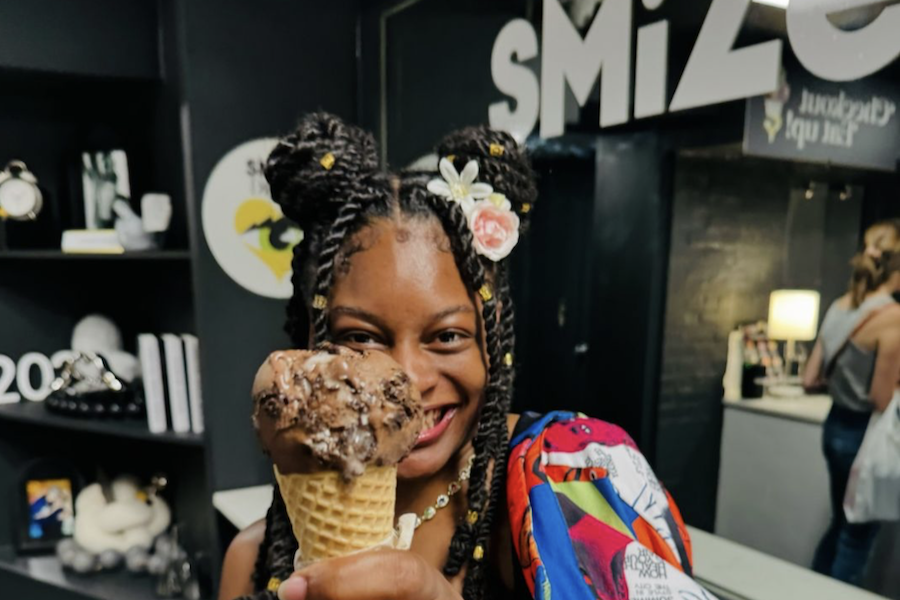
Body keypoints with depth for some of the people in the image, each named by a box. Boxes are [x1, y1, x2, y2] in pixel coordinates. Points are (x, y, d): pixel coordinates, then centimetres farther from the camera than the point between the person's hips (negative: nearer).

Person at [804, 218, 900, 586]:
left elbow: (810, 380, 4)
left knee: (841, 526, 24)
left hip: (835, 427, 7)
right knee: (857, 540, 9)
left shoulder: (839, 307, 2)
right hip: (865, 434, -7)